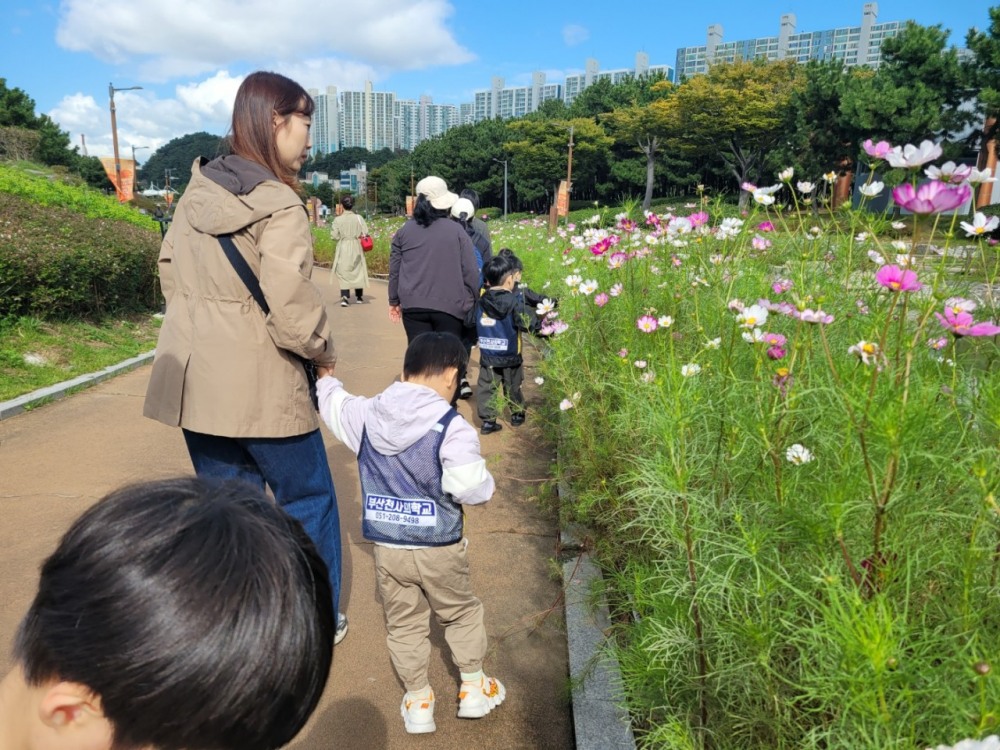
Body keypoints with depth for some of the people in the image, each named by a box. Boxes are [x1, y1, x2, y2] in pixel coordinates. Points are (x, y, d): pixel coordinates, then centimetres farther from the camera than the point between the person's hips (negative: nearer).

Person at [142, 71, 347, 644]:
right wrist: (325, 351, -4)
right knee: (308, 500, 13)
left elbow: (170, 271, 14)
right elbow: (292, 308, -21)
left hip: (196, 378, 7)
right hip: (262, 386, -7)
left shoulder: (198, 192, 7)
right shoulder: (280, 206, -16)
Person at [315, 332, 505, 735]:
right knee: (462, 614, 21)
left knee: (404, 624, 20)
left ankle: (417, 701, 34)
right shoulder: (452, 428, -21)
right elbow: (472, 489, -23)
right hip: (439, 549, -3)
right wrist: (485, 482, 1)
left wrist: (324, 375, 36)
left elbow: (333, 403, 16)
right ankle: (473, 688, 35)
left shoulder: (366, 415, -4)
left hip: (386, 548, 4)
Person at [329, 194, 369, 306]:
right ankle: (359, 296, 26)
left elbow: (334, 236, -10)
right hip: (356, 249, 2)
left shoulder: (338, 220, -9)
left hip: (343, 249, -1)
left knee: (344, 273, 2)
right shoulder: (358, 218, -6)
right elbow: (365, 233, -8)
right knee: (358, 271, 16)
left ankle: (345, 297, -15)